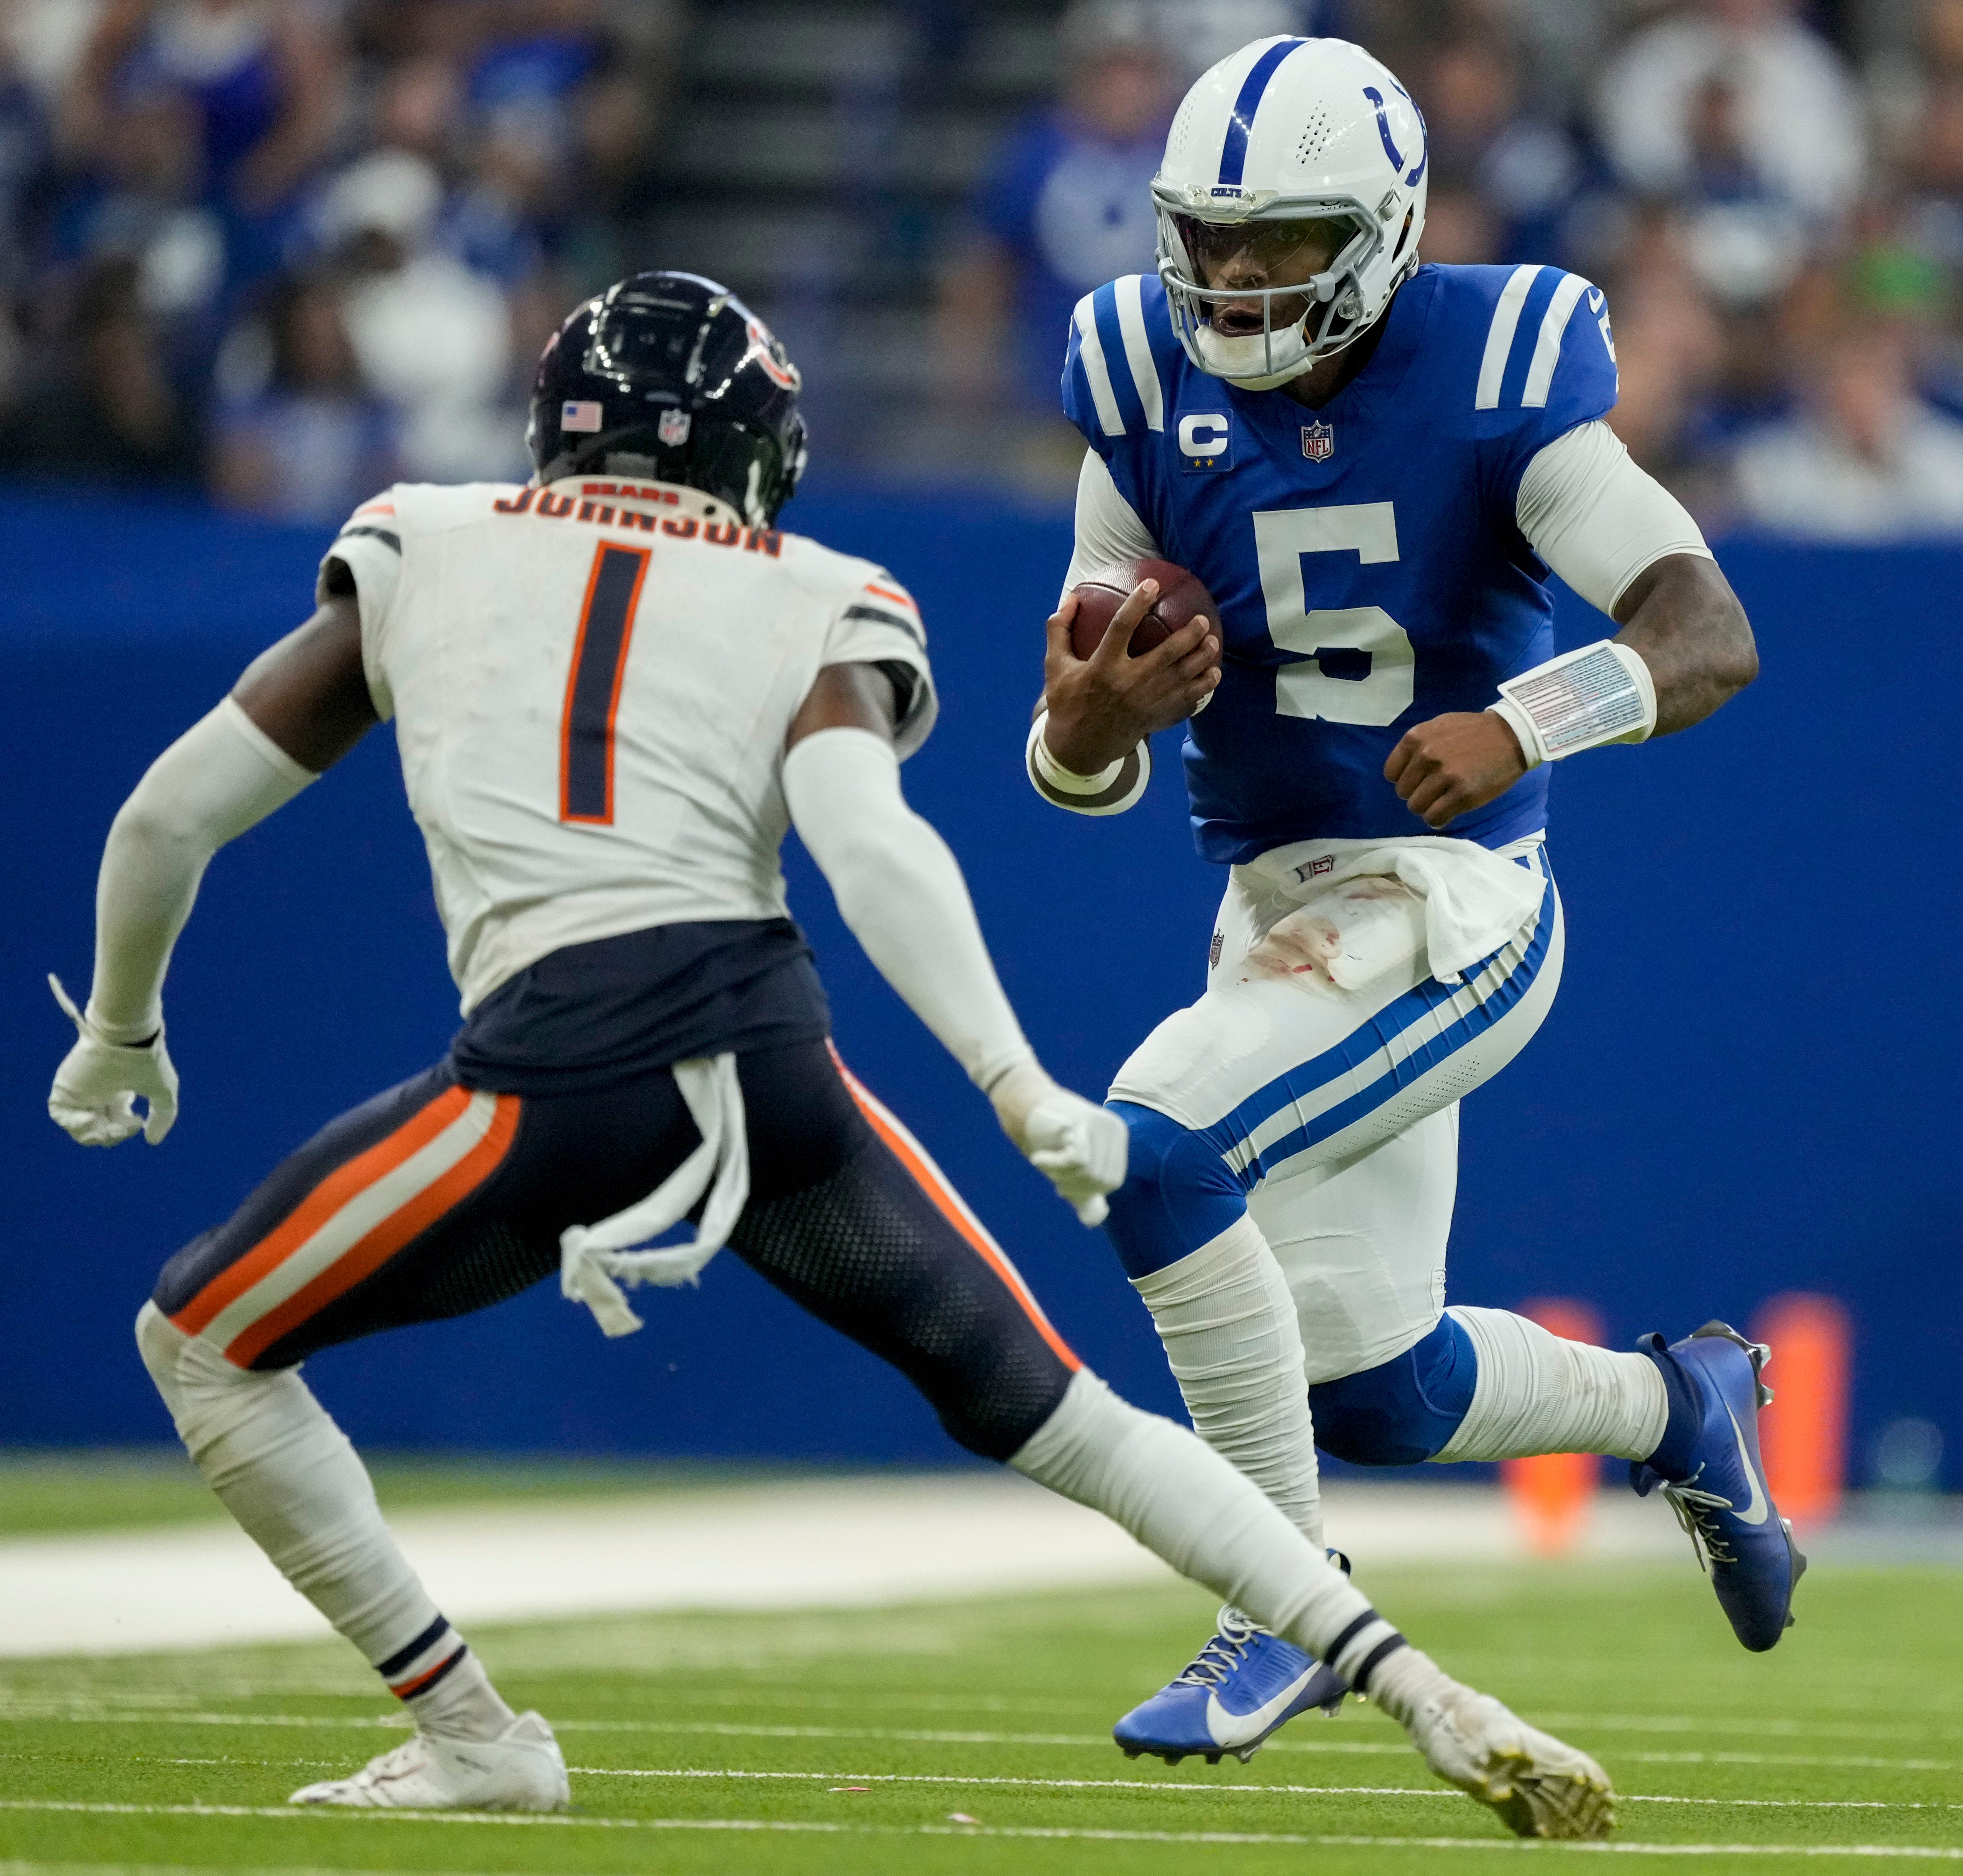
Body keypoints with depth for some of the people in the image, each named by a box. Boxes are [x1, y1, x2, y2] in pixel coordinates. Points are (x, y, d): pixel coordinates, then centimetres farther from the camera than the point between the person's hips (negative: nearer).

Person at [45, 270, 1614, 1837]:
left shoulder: (421, 559, 20)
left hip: (551, 1077, -2)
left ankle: (472, 1738, 16)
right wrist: (1024, 1095, -12)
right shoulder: (816, 617, 16)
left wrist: (120, 1034, 38)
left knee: (205, 1345, 19)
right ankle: (1431, 1700, 7)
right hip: (764, 1047, 2)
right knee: (1056, 1414, 15)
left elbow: (169, 819, 22)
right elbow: (867, 844, -6)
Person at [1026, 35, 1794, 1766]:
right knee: (1374, 1392, 12)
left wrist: (1525, 721, -38)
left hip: (1450, 907, -6)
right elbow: (1079, 770, 1)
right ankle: (1676, 1409, 43)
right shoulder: (1155, 401, 0)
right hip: (1275, 909, 6)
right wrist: (1090, 726, -23)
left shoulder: (1490, 380, -13)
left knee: (1158, 1148, -27)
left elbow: (1711, 635, -21)